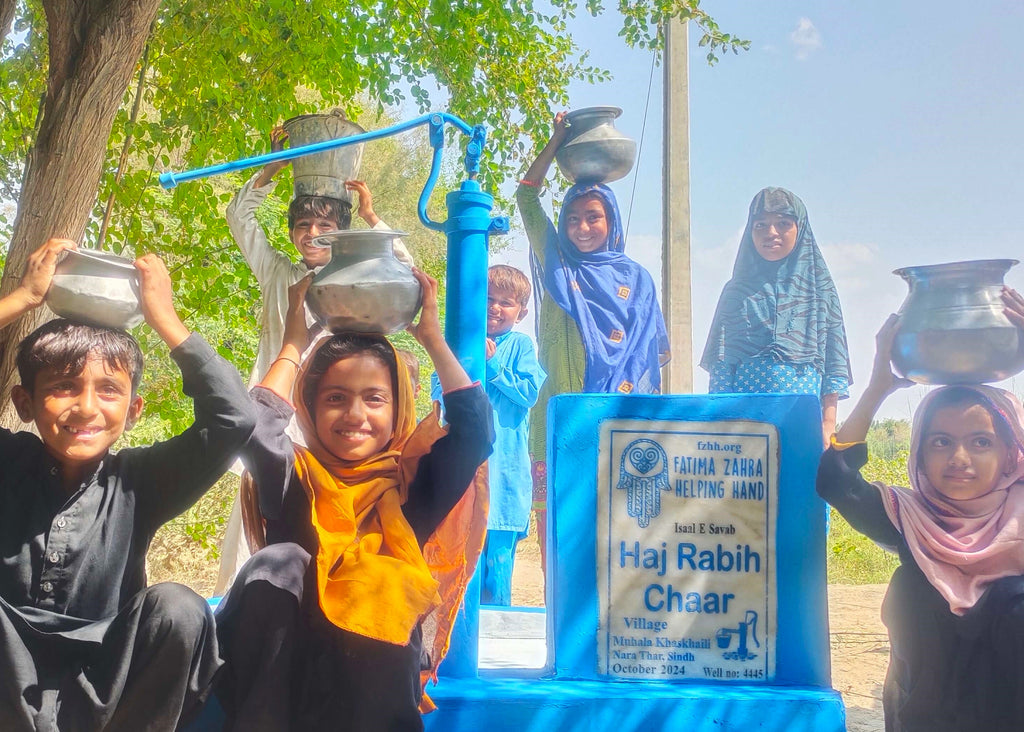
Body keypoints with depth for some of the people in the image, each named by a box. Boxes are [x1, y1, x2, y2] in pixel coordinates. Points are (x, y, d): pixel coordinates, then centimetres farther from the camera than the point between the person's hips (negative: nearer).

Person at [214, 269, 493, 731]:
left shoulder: (415, 482, 6)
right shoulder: (296, 478, 7)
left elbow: (476, 429, -7)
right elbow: (255, 430, -13)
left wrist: (431, 335, 0)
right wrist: (293, 344, 0)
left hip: (379, 663, -1)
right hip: (286, 662, 2)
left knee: (382, 581, -31)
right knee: (279, 561, -26)